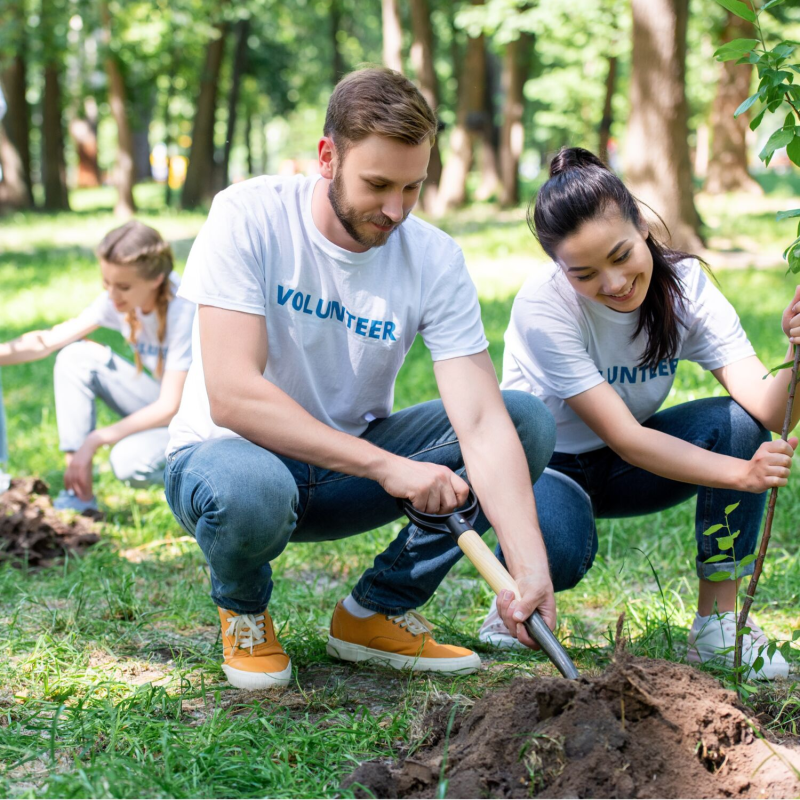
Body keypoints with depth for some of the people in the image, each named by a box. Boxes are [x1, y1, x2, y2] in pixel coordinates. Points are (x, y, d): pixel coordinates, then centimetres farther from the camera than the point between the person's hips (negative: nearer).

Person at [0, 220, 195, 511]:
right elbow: (48, 341, -7)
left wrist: (94, 440, -26)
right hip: (162, 404, 7)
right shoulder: (117, 302, -7)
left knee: (129, 461, -34)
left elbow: (170, 407, -26)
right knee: (77, 357, -11)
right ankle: (79, 495, -11)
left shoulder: (184, 312, -27)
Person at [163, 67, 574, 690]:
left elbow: (482, 423, -20)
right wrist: (386, 465, -33)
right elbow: (232, 398, -29)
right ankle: (243, 611, -3)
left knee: (530, 419, -14)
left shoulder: (435, 259, -12)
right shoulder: (250, 218, -20)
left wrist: (529, 570, -33)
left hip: (350, 462, 4)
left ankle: (378, 612, -1)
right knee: (249, 491, -41)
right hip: (232, 451, -4)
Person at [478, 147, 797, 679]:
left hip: (621, 469, 4)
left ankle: (719, 620, -15)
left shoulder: (685, 285, -18)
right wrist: (744, 475, -46)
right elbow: (624, 437, -33)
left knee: (738, 423, -25)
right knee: (560, 544, -39)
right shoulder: (542, 307, -28)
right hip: (541, 465, -4)